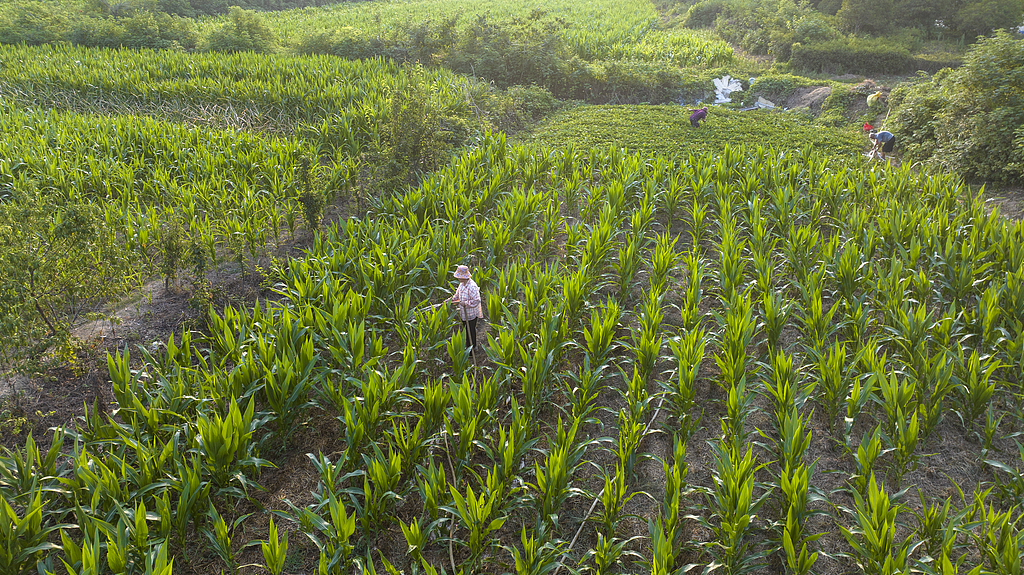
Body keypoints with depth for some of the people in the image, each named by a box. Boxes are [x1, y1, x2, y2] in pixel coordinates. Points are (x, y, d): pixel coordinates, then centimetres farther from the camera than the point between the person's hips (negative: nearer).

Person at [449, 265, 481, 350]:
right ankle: (468, 347, 38)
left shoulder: (472, 286, -27)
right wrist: (450, 300, 4)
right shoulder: (462, 284, 3)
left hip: (471, 314, -9)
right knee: (466, 331, 21)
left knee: (471, 332, 6)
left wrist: (465, 303, -27)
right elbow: (457, 295, 17)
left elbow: (476, 301, -29)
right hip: (464, 313, 9)